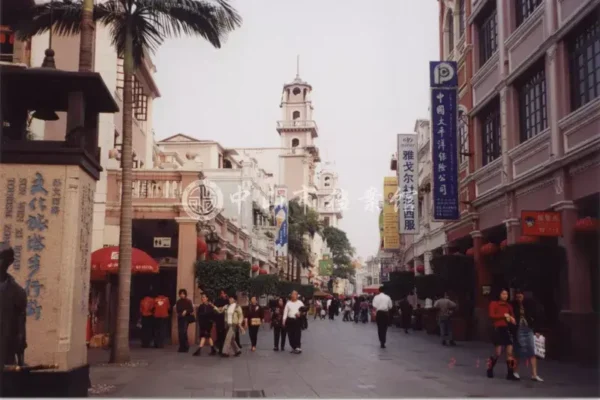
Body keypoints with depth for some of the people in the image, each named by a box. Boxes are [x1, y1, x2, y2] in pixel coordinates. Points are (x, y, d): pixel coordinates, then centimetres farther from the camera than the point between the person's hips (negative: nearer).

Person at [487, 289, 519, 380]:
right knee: (497, 353, -2)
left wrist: (512, 319, -5)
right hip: (498, 329, -5)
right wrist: (503, 315, -17)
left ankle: (510, 374, 3)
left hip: (508, 329, 5)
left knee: (510, 352, -1)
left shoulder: (508, 305, 13)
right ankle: (490, 370, 20)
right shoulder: (494, 304, -1)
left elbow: (512, 316, 18)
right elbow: (491, 316, -11)